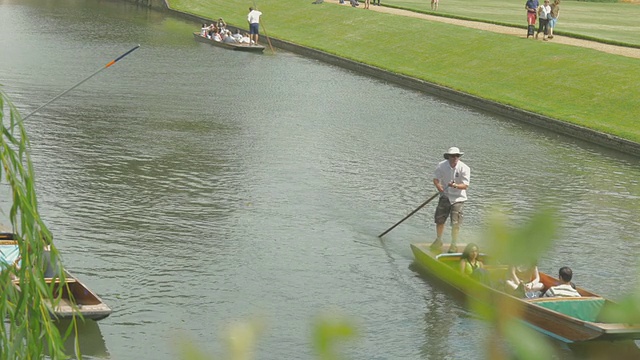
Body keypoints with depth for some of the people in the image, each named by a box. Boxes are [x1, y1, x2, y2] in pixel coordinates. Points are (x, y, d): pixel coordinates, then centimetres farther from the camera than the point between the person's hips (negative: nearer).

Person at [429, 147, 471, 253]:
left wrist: (455, 186, -35)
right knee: (439, 220, 7)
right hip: (445, 196, 3)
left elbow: (465, 185, -16)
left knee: (455, 223, -5)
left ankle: (454, 245, 10)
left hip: (458, 198, -3)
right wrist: (440, 189, -18)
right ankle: (438, 241, 30)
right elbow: (435, 179, 0)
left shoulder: (464, 168, -15)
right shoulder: (442, 165, -8)